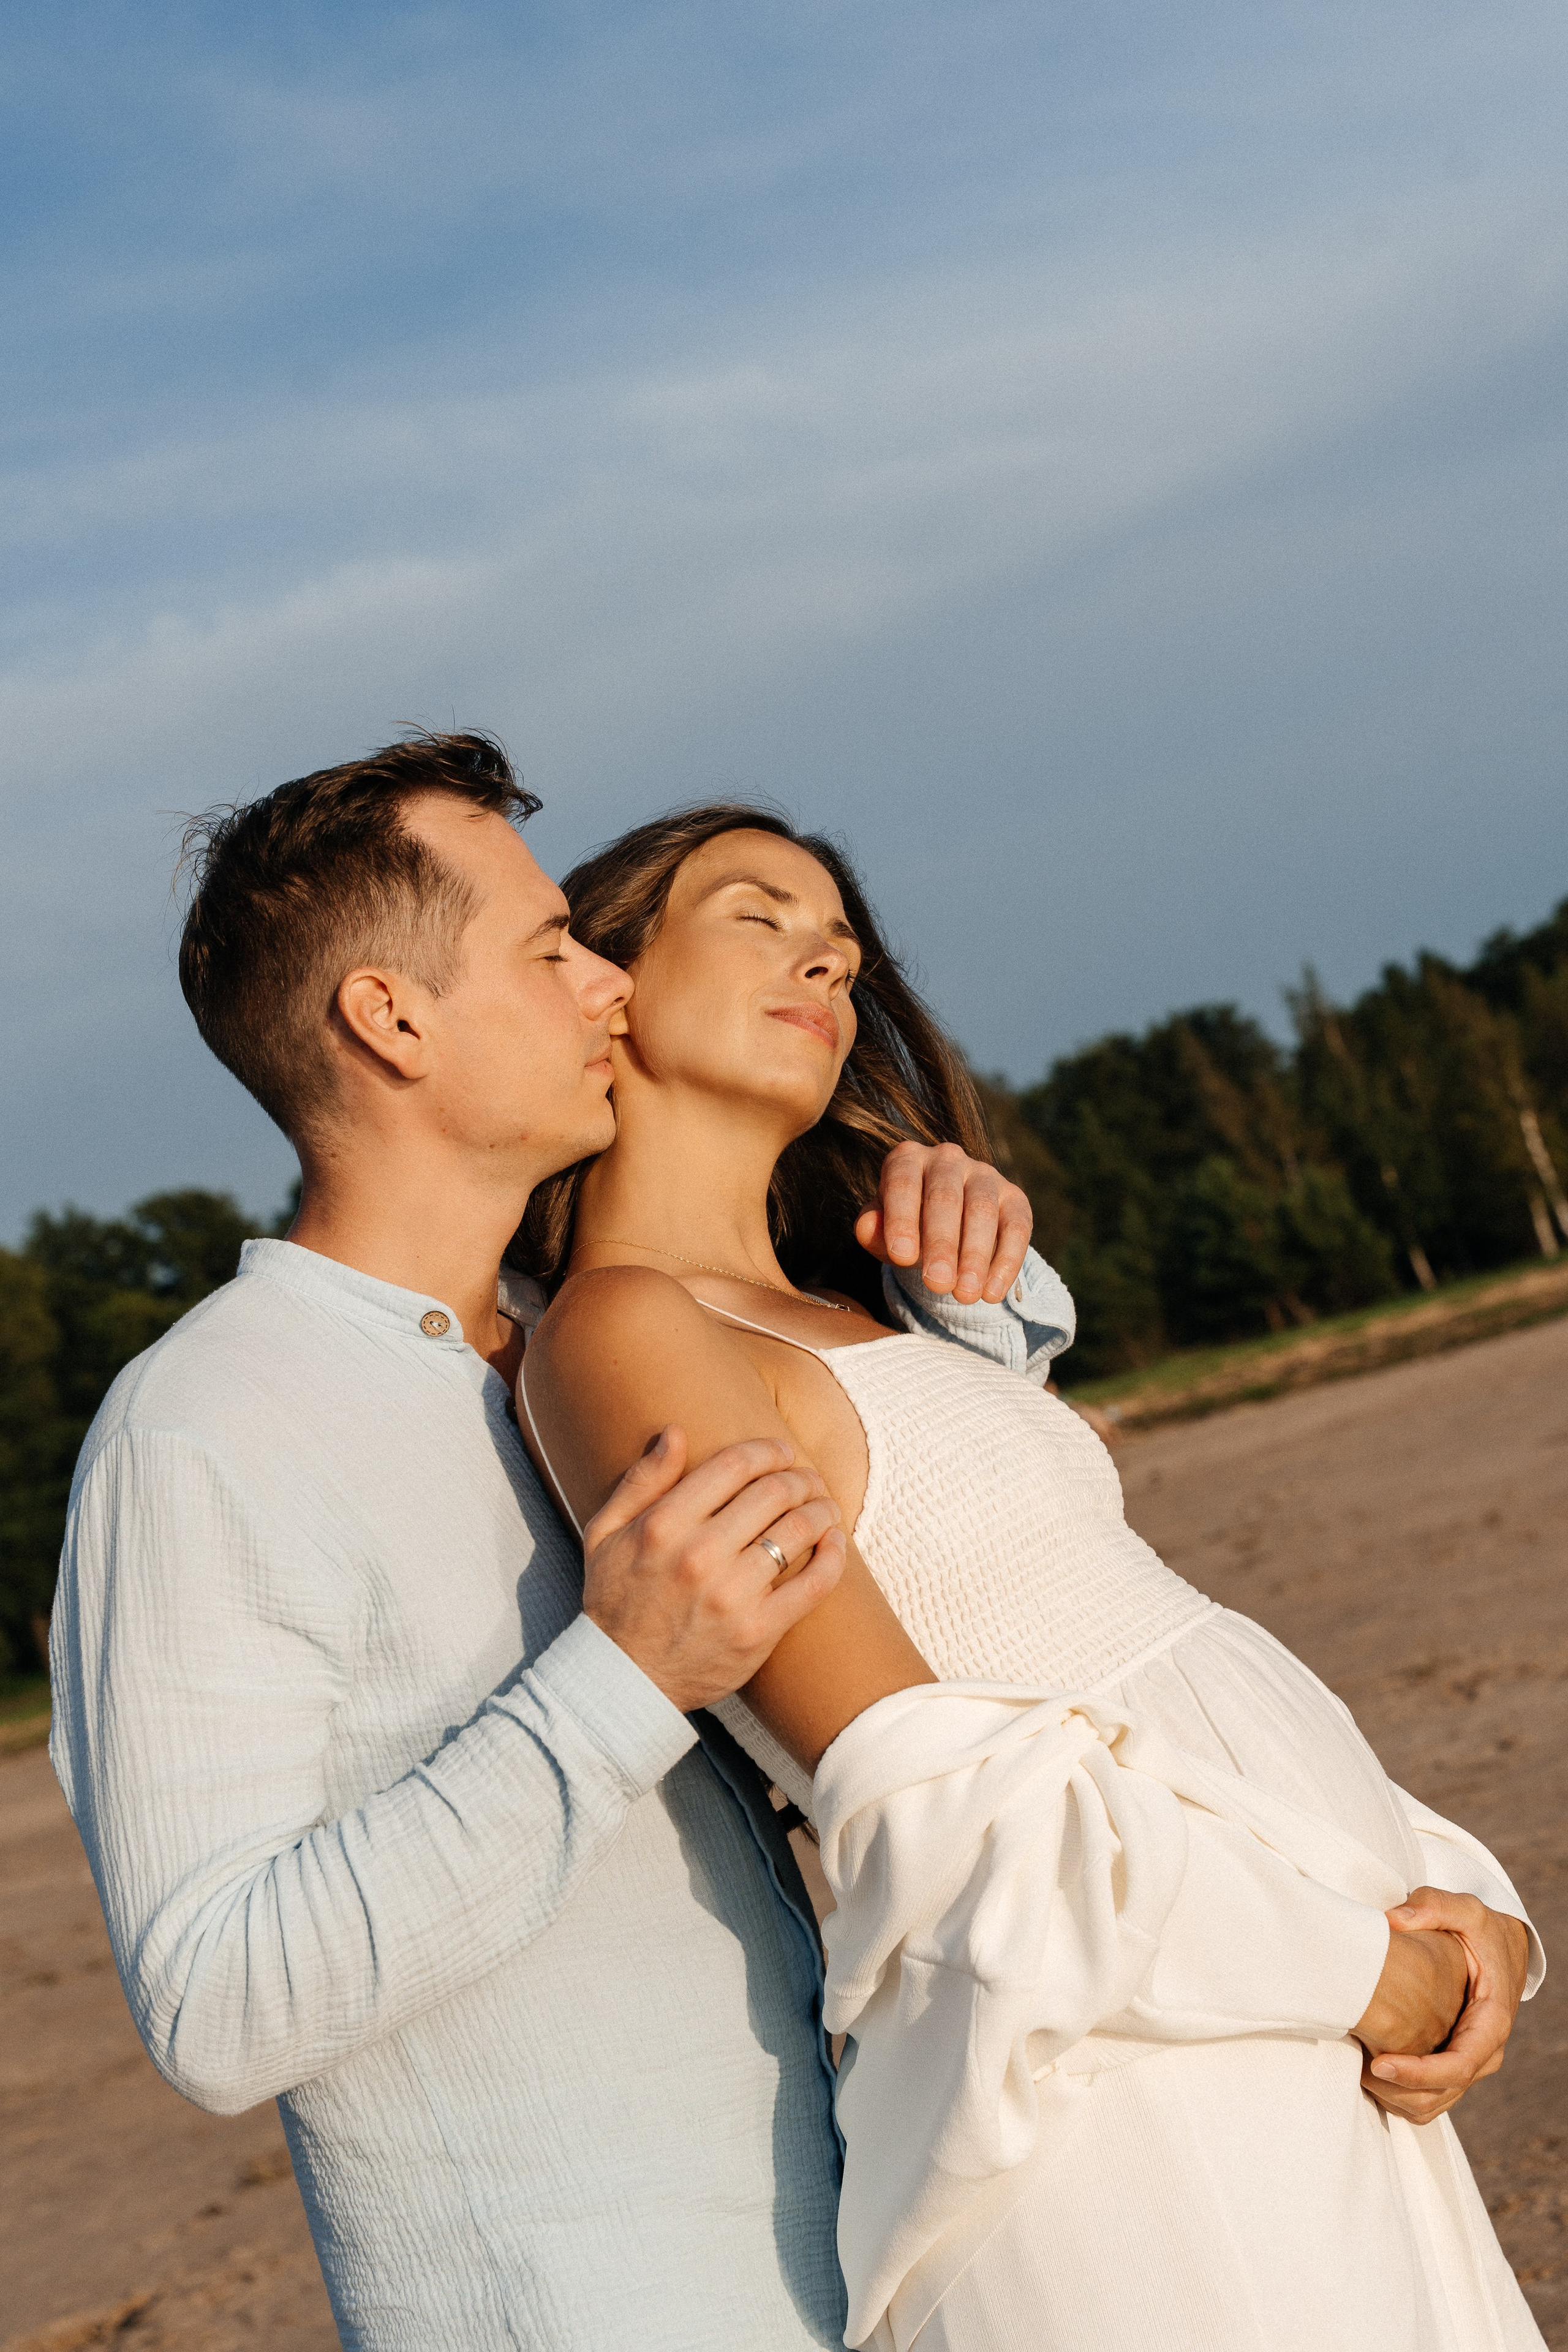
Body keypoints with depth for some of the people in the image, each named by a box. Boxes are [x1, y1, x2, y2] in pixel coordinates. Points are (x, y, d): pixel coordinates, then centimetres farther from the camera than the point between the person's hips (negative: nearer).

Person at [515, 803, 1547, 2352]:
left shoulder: (845, 1336, 17)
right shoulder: (623, 1334, -11)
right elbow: (938, 1797, -18)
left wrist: (1474, 1912, -2)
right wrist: (1374, 1975, -12)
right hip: (1118, 2103, -8)